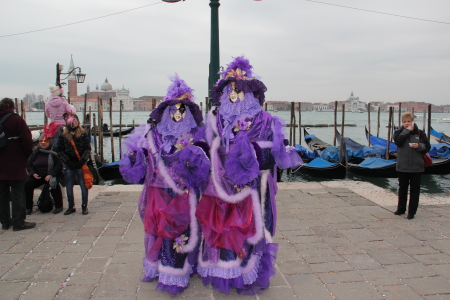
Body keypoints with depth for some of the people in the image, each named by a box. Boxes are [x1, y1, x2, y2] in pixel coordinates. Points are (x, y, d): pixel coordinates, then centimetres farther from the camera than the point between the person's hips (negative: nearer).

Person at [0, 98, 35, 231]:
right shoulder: (16, 119, -10)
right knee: (17, 193, 0)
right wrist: (27, 154, 1)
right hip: (15, 164, -6)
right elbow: (27, 140, -14)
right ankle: (18, 222, 3)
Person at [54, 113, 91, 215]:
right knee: (69, 187, 8)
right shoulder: (63, 135, 4)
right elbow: (58, 150, 1)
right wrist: (68, 162, -8)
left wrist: (82, 160, -12)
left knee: (84, 186, 1)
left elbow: (88, 148, 0)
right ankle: (71, 207, 21)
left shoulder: (83, 134, 3)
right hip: (68, 165, 2)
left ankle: (84, 206, 14)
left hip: (81, 164, -1)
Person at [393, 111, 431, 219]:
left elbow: (428, 147, 3)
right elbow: (398, 142, -18)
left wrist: (419, 146, -16)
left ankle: (412, 211, 13)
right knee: (402, 188, 13)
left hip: (416, 166, 0)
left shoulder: (420, 133, 2)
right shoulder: (399, 132, 2)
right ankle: (401, 208, 27)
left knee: (415, 189, 5)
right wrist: (407, 131, -16)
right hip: (402, 166, 0)